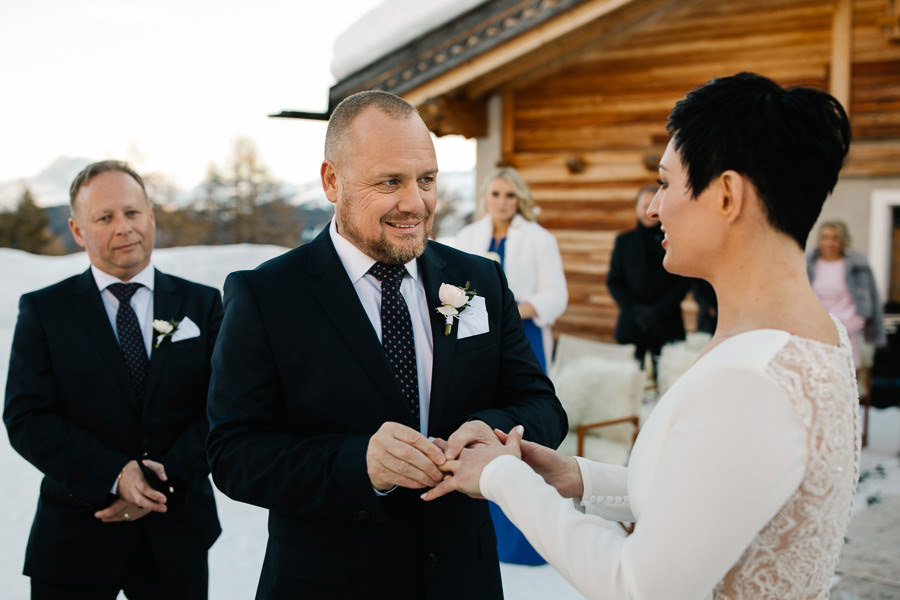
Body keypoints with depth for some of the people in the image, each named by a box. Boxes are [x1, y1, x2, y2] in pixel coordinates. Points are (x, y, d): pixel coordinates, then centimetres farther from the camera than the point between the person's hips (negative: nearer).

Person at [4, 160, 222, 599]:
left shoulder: (202, 304, 4)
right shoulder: (43, 310, 1)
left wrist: (167, 481, -16)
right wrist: (114, 476, -19)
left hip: (177, 535, 1)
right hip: (74, 540, -1)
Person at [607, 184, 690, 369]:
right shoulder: (624, 241, 11)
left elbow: (683, 283, 4)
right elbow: (614, 282, 8)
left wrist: (657, 311, -8)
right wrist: (636, 310, -6)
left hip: (667, 325, -1)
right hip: (631, 326, 1)